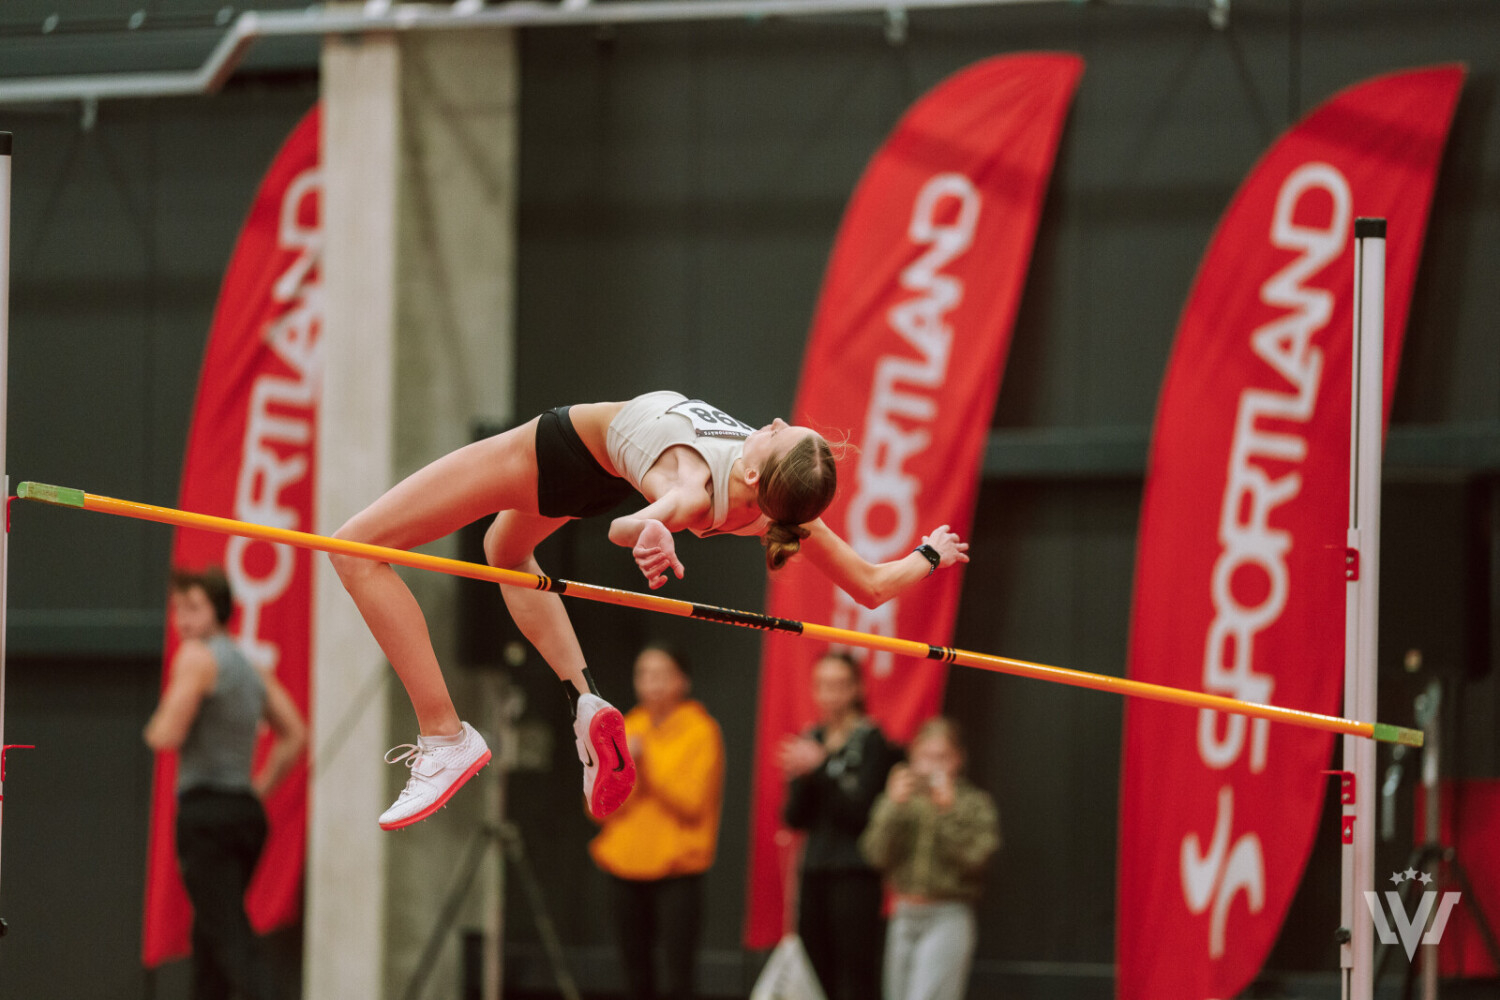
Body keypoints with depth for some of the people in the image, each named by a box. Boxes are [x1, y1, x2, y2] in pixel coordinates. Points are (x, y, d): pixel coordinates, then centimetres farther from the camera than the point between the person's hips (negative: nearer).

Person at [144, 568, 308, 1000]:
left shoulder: (196, 658, -7)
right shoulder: (251, 668, 18)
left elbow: (168, 735, -14)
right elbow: (294, 735, 19)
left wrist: (155, 724, 7)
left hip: (205, 809, -8)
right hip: (247, 811, 8)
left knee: (229, 934, -15)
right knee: (208, 935, 17)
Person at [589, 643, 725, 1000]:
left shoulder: (700, 732, -2)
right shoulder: (629, 730, 13)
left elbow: (692, 800, -13)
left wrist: (647, 761, -16)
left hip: (677, 871, -5)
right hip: (627, 864, 5)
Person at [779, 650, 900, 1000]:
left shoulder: (871, 742, -4)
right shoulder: (813, 740, 15)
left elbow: (861, 813, -12)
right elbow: (795, 818, 13)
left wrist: (820, 768, -16)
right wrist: (799, 778, -6)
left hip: (855, 876, -6)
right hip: (815, 871, 6)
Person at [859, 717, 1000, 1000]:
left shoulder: (976, 804, 1)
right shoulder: (895, 803, 10)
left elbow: (975, 856, -12)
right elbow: (877, 854, -1)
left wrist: (949, 809, -16)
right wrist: (893, 806, -12)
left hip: (948, 918, -5)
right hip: (904, 916, 5)